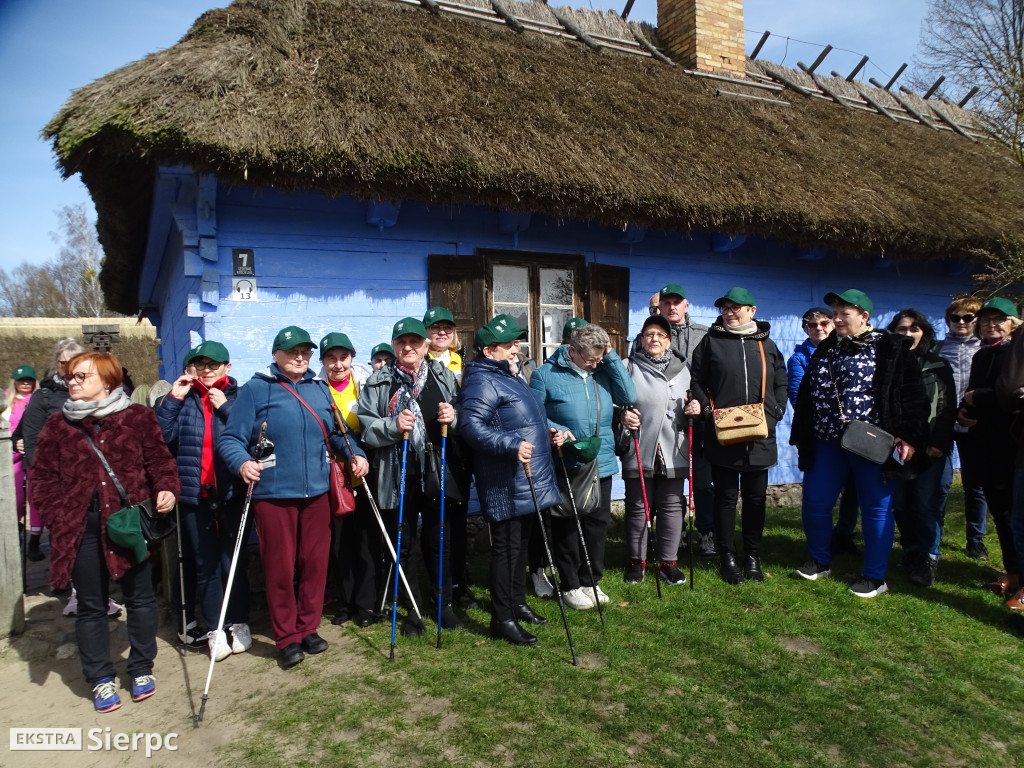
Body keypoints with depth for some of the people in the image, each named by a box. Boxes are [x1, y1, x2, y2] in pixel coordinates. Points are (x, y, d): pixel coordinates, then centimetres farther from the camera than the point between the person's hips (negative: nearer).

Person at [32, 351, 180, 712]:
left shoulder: (138, 417, -1)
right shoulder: (57, 425, 5)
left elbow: (159, 459, 2)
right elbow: (43, 477, 6)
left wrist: (166, 488, -16)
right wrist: (58, 516, -6)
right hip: (82, 528, 2)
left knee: (140, 597, 9)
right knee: (91, 605, 12)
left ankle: (141, 669, 28)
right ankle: (101, 679, 27)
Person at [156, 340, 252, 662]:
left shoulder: (239, 396, 2)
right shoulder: (183, 399, 8)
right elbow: (160, 437, -4)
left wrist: (226, 407, -15)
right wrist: (172, 399, -9)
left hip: (231, 493, -2)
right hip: (193, 494, 2)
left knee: (233, 561, 7)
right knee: (205, 565, 7)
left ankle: (239, 623, 22)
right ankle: (214, 629, 17)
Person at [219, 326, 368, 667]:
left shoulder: (319, 389, 12)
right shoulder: (255, 389, -2)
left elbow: (336, 432, 18)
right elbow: (230, 439, -7)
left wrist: (355, 453, 1)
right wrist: (243, 463, -25)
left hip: (317, 492, 4)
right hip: (273, 494, -4)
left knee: (314, 562, 9)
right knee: (280, 566, 4)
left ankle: (308, 628, 26)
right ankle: (287, 637, 19)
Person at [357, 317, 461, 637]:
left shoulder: (444, 376, 7)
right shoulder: (378, 382, 2)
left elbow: (463, 418, 10)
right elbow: (364, 425, -4)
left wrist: (454, 417, -12)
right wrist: (393, 426, -20)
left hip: (437, 473, 1)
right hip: (397, 477, -1)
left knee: (439, 540, 10)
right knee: (403, 544, 8)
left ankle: (444, 602, 28)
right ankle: (412, 609, 24)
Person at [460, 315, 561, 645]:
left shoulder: (512, 375, 17)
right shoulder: (482, 382, -15)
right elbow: (472, 426, -28)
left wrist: (548, 433, 18)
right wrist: (512, 445, -35)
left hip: (529, 482, 10)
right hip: (506, 486, -10)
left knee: (520, 544, 20)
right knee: (506, 548, -2)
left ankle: (517, 603, 35)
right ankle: (502, 619, 10)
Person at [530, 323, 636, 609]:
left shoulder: (603, 370, 3)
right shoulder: (546, 374, -8)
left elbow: (629, 396, -8)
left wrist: (612, 357, -10)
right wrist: (557, 431, -22)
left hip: (602, 464, 5)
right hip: (565, 466, -4)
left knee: (598, 523, 15)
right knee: (566, 527, 7)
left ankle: (591, 582, 33)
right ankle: (571, 586, 25)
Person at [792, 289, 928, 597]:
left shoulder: (890, 349, -4)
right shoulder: (825, 350, 13)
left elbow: (912, 393, -8)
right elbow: (806, 396, 17)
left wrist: (908, 435, -15)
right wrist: (800, 435, 17)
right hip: (826, 443, 6)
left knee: (876, 508, 5)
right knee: (814, 503, 7)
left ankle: (875, 577, 18)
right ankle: (820, 561, 28)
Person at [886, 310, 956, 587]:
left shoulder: (938, 367, 6)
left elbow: (948, 409, 3)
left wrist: (940, 443, -8)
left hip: (930, 451, -1)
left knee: (928, 506, -4)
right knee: (901, 505, 6)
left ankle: (928, 560, 7)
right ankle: (911, 554, 22)